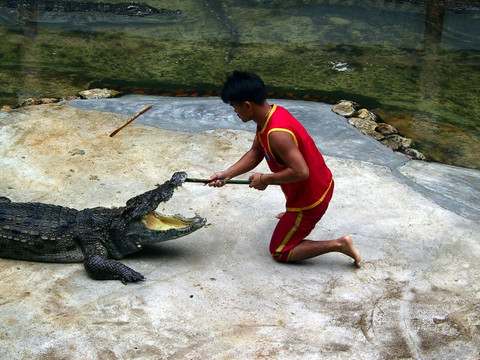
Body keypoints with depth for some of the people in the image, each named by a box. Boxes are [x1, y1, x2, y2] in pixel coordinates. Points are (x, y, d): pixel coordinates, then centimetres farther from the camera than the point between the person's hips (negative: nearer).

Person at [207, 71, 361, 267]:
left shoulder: (277, 133, -33)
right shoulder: (271, 112, -3)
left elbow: (301, 172, -35)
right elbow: (255, 153, 6)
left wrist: (265, 179, -23)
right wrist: (227, 174, -3)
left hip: (310, 198, -9)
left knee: (279, 252, 7)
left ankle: (338, 244, -1)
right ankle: (293, 214, 46)